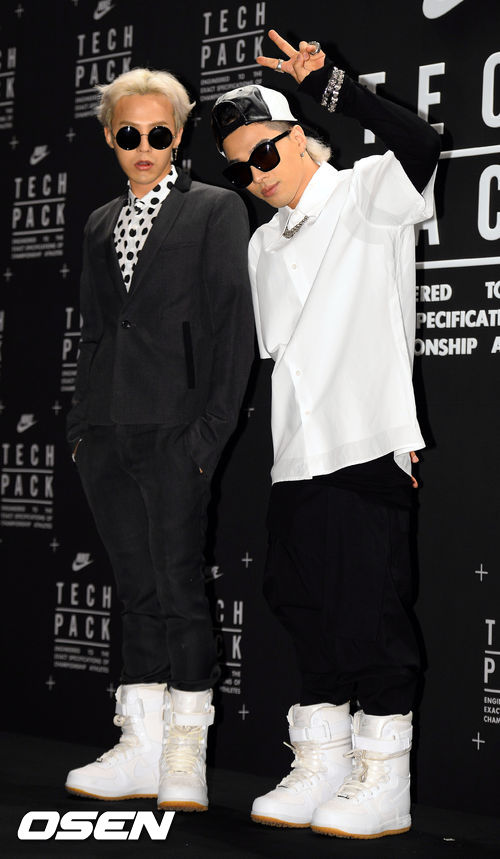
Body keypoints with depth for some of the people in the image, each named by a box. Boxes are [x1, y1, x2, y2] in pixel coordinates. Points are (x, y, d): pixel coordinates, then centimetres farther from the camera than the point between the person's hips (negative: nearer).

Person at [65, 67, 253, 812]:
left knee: (178, 588, -6)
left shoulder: (216, 211, 2)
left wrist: (210, 431, -12)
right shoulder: (101, 225, 19)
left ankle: (185, 758, 1)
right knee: (136, 590, 8)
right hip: (107, 433, 6)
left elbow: (233, 324, -5)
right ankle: (141, 749, 12)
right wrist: (81, 424, 11)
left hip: (174, 429, -6)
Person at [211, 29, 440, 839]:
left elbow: (420, 146, -21)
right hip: (295, 462, 7)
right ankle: (320, 769, 20)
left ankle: (382, 785, 4)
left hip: (367, 446, -7)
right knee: (308, 611, 10)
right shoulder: (263, 245, 21)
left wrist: (329, 84, -22)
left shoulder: (366, 196, 1)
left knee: (370, 613, -4)